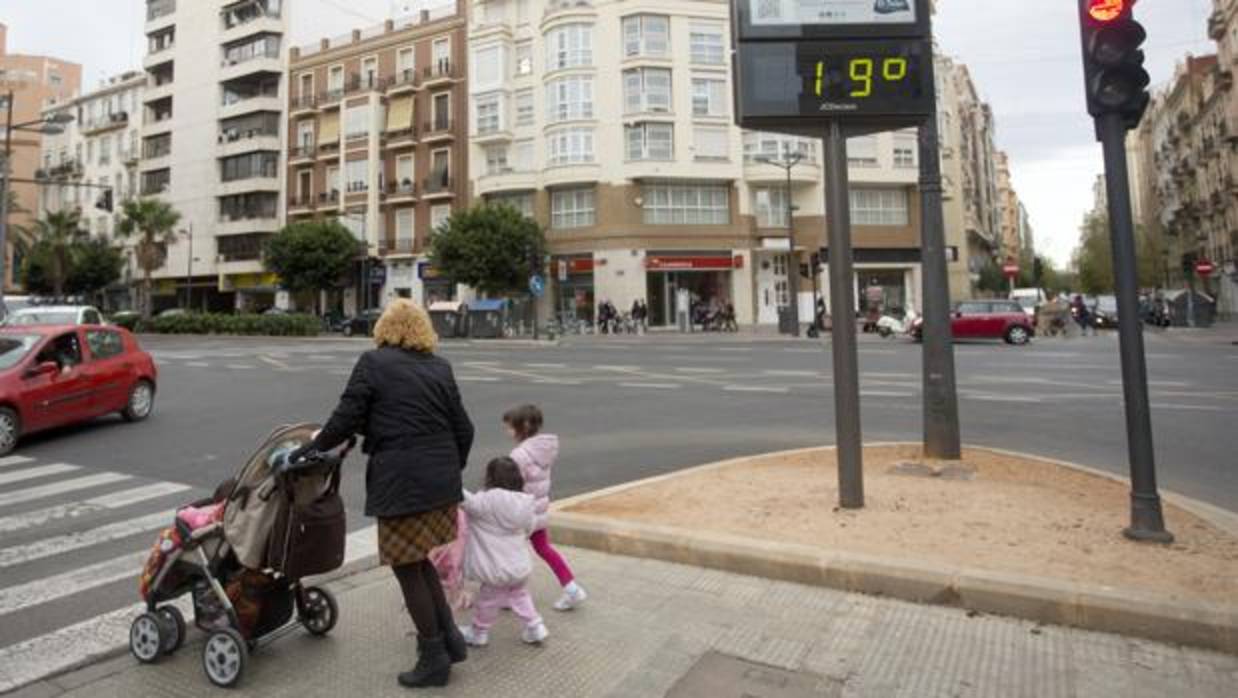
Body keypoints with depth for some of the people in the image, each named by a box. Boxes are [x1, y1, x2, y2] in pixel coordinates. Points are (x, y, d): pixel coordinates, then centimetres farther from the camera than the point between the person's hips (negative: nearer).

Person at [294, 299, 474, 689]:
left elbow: (346, 419, -5)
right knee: (419, 559, 23)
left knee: (406, 567, 9)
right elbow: (463, 429, 9)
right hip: (442, 478, 6)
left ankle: (435, 658, 19)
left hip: (401, 481, -6)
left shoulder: (373, 363, -3)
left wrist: (313, 448, 11)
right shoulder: (440, 367, 10)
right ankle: (449, 638, 24)